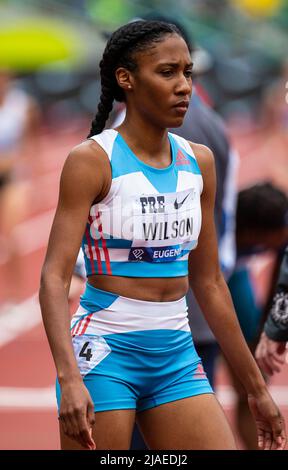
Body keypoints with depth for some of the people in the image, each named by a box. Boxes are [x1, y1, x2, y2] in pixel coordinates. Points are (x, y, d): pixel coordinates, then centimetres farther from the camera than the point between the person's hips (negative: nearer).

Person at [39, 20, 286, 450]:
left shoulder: (198, 162, 8)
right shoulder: (92, 160, -8)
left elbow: (209, 284, 14)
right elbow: (54, 276, -15)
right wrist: (69, 378, -29)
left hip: (177, 355, 5)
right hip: (105, 351, -5)